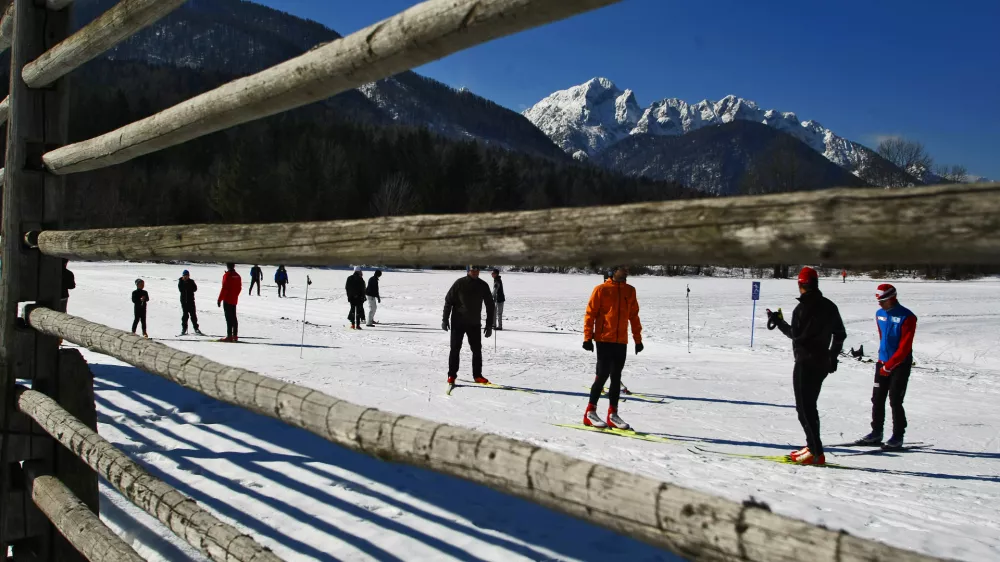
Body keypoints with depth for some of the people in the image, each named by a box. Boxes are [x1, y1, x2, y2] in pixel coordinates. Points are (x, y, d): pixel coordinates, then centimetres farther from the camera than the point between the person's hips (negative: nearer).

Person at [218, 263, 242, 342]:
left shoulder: (227, 275, -12)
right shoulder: (237, 276, 8)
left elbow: (224, 288, -16)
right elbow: (239, 288, 13)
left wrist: (220, 299, -12)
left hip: (227, 300, -7)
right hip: (234, 300, 7)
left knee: (229, 318, -8)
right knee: (234, 318, 12)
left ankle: (229, 336, -10)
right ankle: (235, 336, 14)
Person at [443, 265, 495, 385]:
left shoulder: (483, 286, 0)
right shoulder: (459, 283, -6)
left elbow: (490, 305, 6)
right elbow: (448, 301, -2)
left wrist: (489, 325, 4)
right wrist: (445, 319, -6)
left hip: (474, 324, 2)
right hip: (458, 322, -2)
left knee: (477, 350, 4)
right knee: (455, 349, 0)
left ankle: (477, 375, 14)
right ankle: (452, 375, 8)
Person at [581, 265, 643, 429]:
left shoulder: (630, 291, 10)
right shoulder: (601, 289, -5)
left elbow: (634, 315, 15)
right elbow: (590, 313, -5)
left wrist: (638, 339, 13)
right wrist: (587, 337, -9)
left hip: (622, 341, 5)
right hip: (604, 340, -5)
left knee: (616, 377, 7)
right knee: (603, 374, -6)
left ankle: (612, 414, 14)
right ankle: (590, 412, 4)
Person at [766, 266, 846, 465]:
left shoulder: (803, 308, -15)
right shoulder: (829, 306, 10)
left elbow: (795, 334, -17)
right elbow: (840, 334, 16)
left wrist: (778, 321, -3)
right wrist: (833, 356, 26)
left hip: (806, 362, -8)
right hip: (823, 362, 8)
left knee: (804, 406, -5)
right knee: (809, 405, 17)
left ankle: (816, 452, -9)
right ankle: (813, 446, 20)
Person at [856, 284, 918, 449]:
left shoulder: (907, 317, -15)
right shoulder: (880, 314, 6)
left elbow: (904, 347, -17)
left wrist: (889, 365, -18)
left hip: (900, 365, -6)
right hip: (883, 363, 6)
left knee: (895, 401, -6)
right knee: (877, 399, 6)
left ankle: (897, 437, 3)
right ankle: (876, 433, 15)